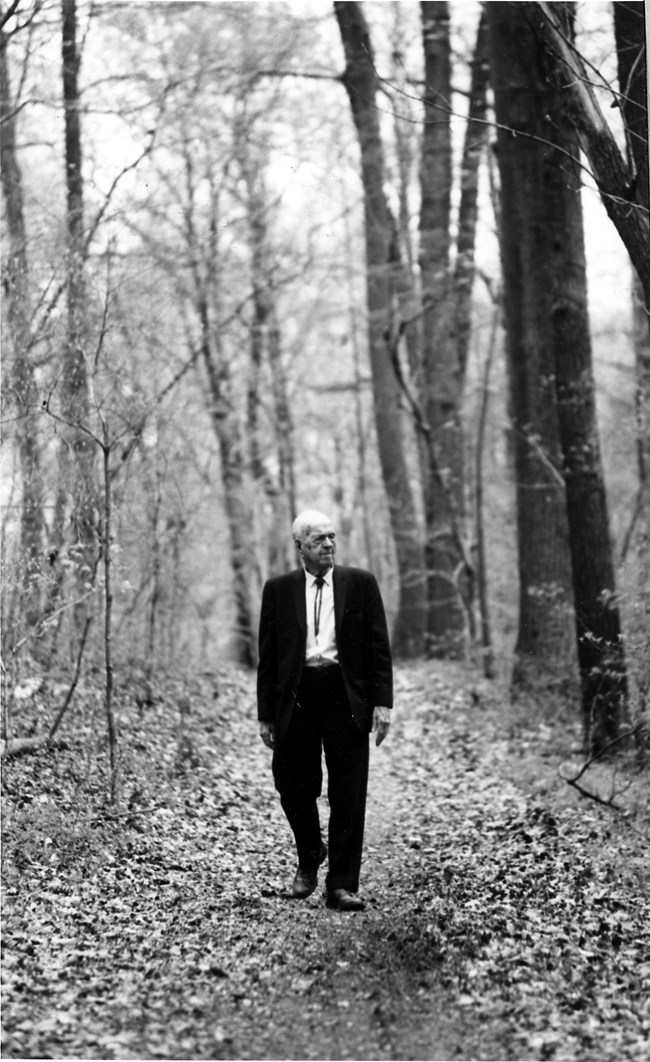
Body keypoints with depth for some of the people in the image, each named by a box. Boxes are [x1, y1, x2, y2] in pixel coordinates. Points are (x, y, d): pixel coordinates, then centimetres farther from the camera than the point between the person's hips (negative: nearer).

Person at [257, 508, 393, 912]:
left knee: (348, 795, 0)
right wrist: (266, 713, 4)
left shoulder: (361, 583, 6)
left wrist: (383, 702, -4)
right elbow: (268, 655, 8)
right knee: (294, 788, 4)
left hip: (346, 697, -1)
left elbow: (379, 647, 4)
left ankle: (342, 885, 7)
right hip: (295, 696, 1)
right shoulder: (279, 589, 8)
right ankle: (310, 856, 34)